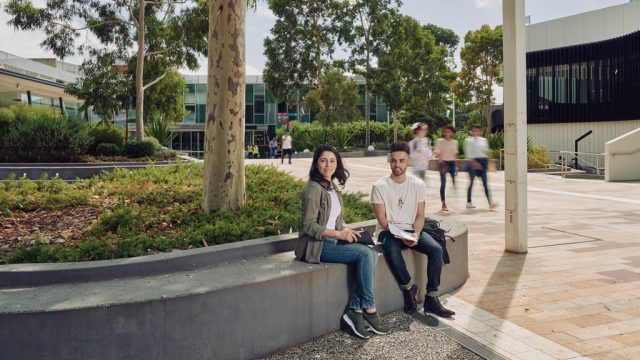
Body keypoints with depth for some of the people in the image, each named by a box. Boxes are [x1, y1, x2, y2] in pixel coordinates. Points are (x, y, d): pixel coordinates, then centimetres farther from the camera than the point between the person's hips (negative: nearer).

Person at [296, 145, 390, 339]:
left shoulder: (333, 189, 15)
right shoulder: (314, 189, -12)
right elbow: (309, 226, -16)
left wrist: (345, 231, -1)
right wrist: (338, 234, -20)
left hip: (333, 241, 8)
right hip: (317, 245, -8)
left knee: (373, 253, -15)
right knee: (364, 253, -24)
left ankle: (355, 309, -14)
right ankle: (369, 310, -13)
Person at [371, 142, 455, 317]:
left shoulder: (418, 184, 1)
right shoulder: (380, 186, -8)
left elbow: (420, 215, 3)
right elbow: (382, 219, -10)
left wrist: (416, 233, -17)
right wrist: (399, 236, -22)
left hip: (412, 230, 3)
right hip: (388, 231, -3)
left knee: (436, 249, -22)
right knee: (392, 250, -36)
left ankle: (431, 299, -12)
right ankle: (409, 287, -11)